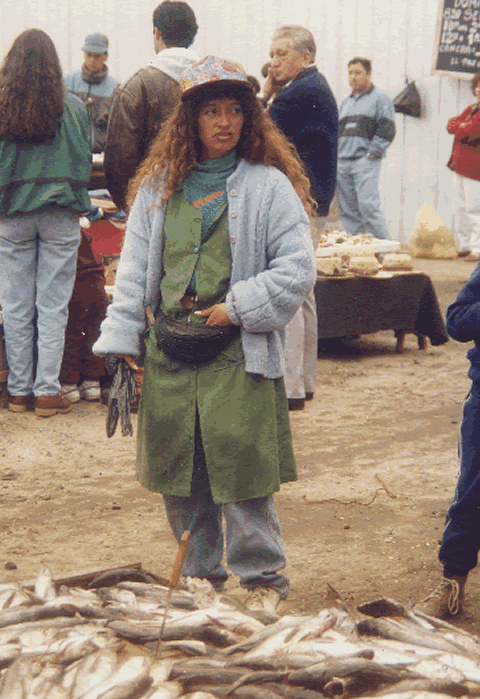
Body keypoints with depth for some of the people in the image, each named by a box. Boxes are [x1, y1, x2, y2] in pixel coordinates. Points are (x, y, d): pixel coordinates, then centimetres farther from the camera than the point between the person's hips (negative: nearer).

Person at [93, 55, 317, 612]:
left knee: (241, 468, -5)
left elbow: (297, 269, -5)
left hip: (239, 354, -4)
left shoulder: (269, 185, -1)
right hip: (168, 352, 4)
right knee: (177, 470, 9)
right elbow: (135, 268, 12)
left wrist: (238, 308, -11)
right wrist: (120, 338, 4)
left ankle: (263, 578, 11)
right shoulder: (158, 186, 11)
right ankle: (200, 574, 25)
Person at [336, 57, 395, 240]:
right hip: (342, 162, 7)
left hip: (366, 161, -7)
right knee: (348, 210, 3)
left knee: (368, 205, -16)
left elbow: (387, 129, -5)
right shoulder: (346, 102, 24)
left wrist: (372, 153, -13)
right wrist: (335, 154, 12)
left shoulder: (380, 98, 4)